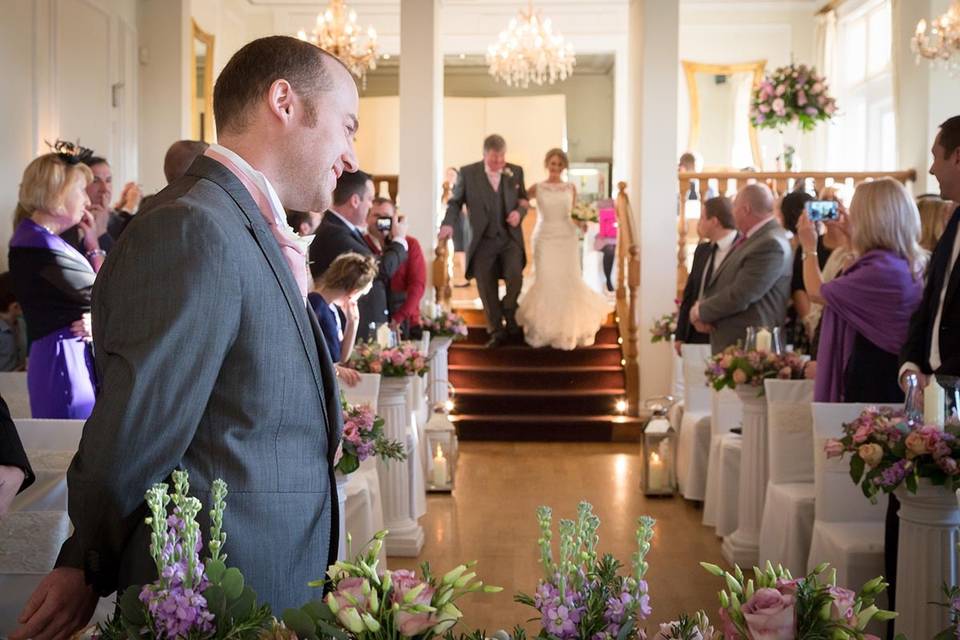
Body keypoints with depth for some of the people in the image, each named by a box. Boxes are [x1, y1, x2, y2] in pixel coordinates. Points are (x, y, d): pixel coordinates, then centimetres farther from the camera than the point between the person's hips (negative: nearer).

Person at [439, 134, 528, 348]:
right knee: (487, 289, 2)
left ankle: (509, 316, 11)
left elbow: (523, 199, 16)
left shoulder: (516, 172, 5)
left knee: (515, 277, -17)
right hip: (483, 241, -1)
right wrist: (448, 224, -12)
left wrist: (519, 211, -6)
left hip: (510, 238, 1)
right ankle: (496, 331, 17)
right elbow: (455, 202, 5)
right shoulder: (468, 173, -1)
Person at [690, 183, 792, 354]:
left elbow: (739, 296, -22)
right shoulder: (747, 238, 13)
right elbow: (722, 283, 17)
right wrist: (701, 306, -3)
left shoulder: (771, 244, -18)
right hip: (729, 342, 9)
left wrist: (700, 311, -7)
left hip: (749, 347, -9)